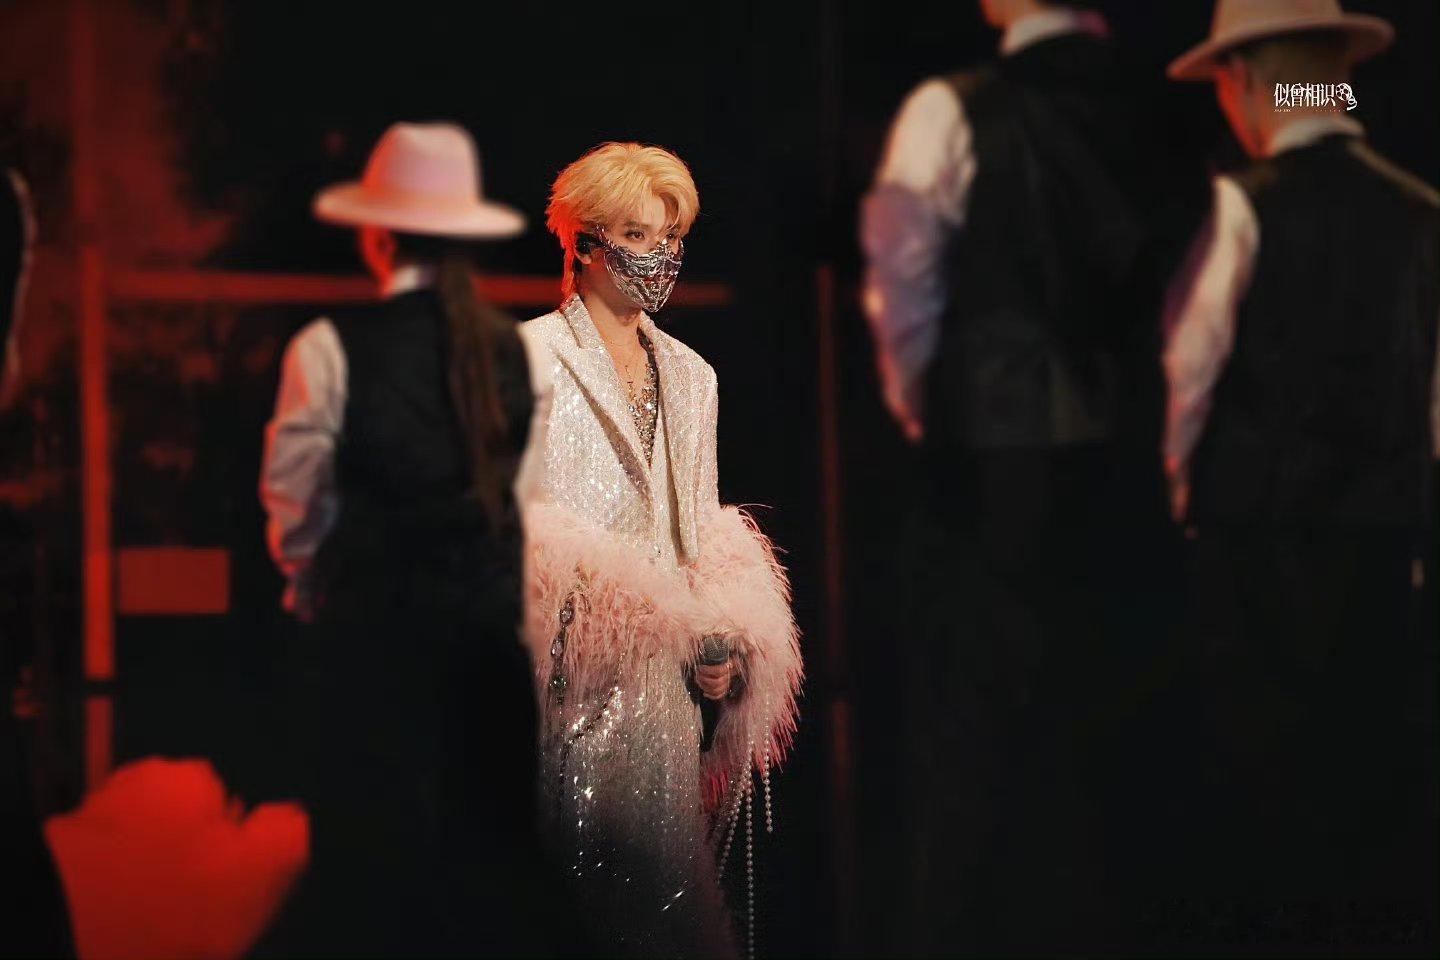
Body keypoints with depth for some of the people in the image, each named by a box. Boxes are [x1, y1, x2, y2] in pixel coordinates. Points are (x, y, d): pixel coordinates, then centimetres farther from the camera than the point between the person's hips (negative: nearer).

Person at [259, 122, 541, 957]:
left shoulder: (332, 350, -9)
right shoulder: (522, 352, 1)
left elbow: (295, 500, -3)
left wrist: (310, 578, 16)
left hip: (373, 634, -3)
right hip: (496, 628, 3)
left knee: (374, 856, 4)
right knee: (489, 850, 11)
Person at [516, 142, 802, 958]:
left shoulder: (691, 376, 18)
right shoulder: (534, 360, -2)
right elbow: (524, 524, -7)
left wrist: (718, 643, 3)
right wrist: (662, 616, -14)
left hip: (664, 679, 6)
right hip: (575, 677, -6)